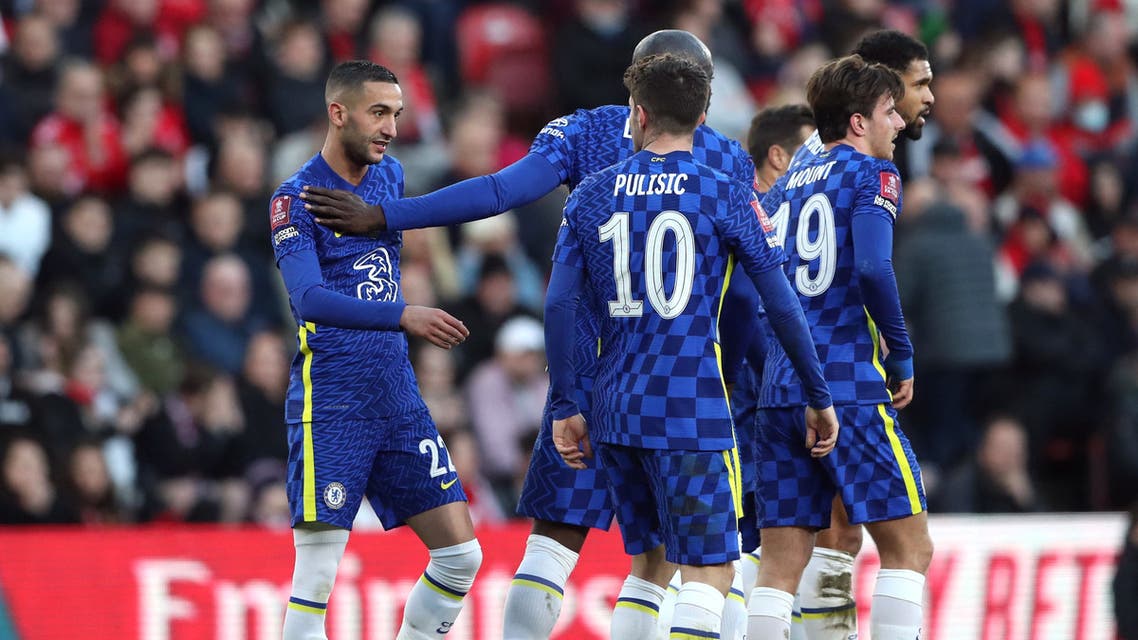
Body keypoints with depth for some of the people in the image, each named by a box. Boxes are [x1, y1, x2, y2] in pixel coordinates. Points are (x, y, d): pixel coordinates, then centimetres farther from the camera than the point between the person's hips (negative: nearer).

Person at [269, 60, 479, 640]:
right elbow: (309, 299, -25)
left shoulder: (390, 175, 11)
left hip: (397, 398, 7)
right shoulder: (296, 199, -10)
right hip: (329, 407, -7)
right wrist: (403, 316, -35)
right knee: (316, 580, -10)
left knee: (460, 554, 4)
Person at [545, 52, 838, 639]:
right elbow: (781, 306, -4)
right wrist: (819, 399, 6)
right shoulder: (724, 196, -3)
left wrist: (564, 408, 10)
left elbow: (558, 303, 3)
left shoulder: (592, 195, 7)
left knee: (651, 564, 19)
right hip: (693, 413, -5)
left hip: (616, 413, 5)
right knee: (709, 572, -5)